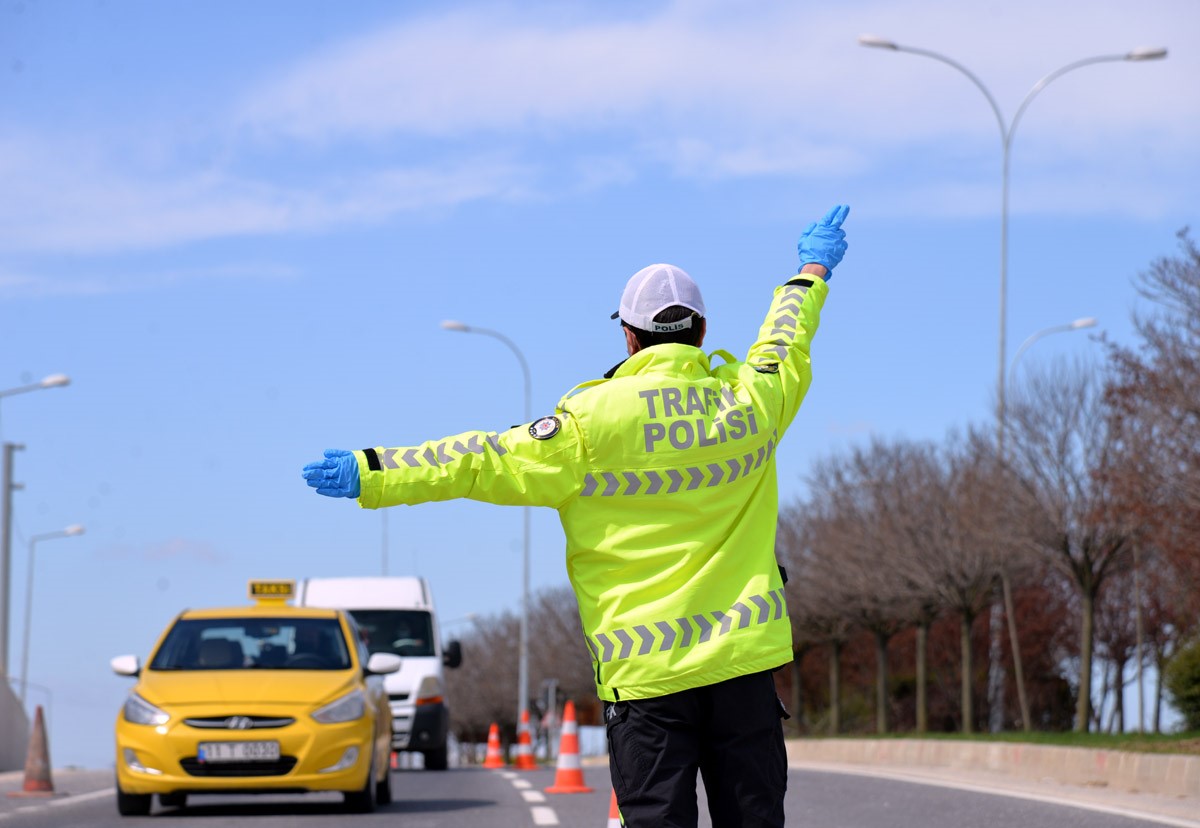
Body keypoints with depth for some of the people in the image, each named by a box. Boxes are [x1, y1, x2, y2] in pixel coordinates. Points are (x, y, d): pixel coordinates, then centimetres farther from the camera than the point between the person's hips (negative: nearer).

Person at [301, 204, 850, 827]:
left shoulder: (595, 420, -8)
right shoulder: (750, 401, 6)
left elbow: (484, 463, -6)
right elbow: (786, 344, 28)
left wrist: (370, 473, 1)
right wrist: (812, 271, 49)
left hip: (646, 667, -4)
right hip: (745, 657, 4)